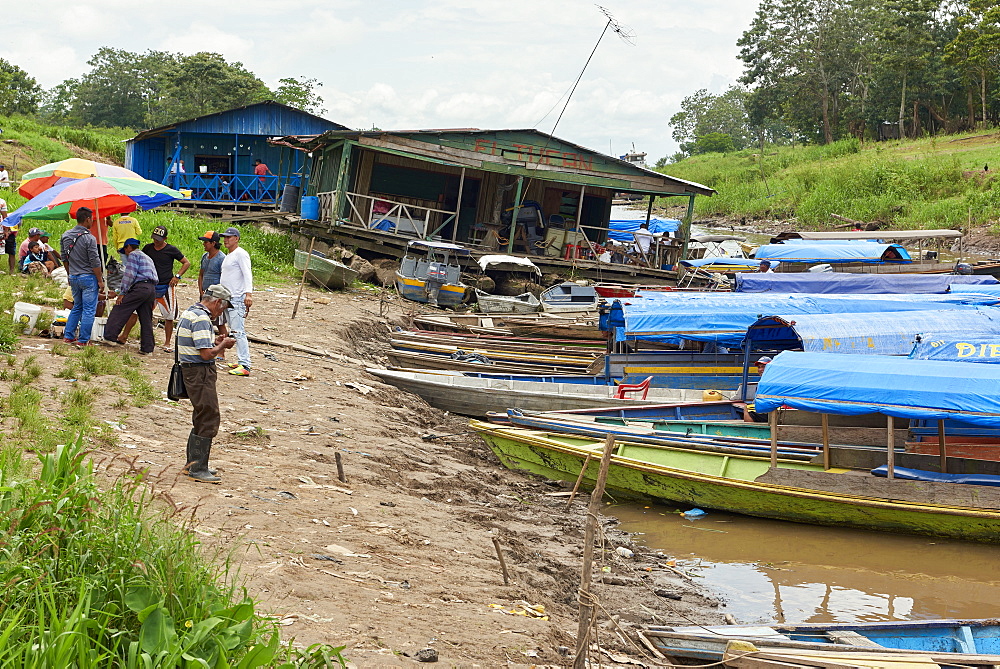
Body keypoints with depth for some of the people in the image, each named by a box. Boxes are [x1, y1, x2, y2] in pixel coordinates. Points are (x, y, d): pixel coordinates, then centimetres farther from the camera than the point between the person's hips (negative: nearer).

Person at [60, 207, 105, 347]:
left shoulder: (65, 236, 4)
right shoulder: (89, 239, -17)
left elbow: (65, 259, 13)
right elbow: (95, 263, -16)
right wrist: (100, 281, -8)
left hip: (73, 278, 7)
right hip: (88, 278, -7)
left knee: (77, 307, 20)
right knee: (89, 309, 1)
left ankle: (68, 336, 20)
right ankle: (83, 340, 2)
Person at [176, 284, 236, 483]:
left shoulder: (190, 312, 15)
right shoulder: (201, 318, -19)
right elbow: (207, 354, -23)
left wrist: (215, 342, 15)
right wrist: (223, 345, -7)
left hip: (192, 370, 11)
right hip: (200, 372, -11)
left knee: (202, 418, 19)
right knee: (209, 419, -8)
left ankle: (193, 462, 27)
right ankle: (198, 469, -6)